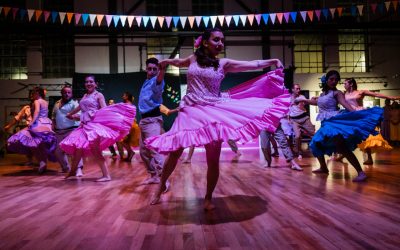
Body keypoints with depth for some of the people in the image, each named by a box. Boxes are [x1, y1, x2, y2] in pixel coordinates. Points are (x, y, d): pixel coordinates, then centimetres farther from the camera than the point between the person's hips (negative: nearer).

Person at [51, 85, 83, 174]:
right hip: (59, 131, 7)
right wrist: (53, 125, 9)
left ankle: (79, 168, -18)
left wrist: (77, 116, -41)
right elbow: (53, 116, 23)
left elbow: (79, 116, -18)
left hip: (72, 130, -7)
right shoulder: (57, 104, 14)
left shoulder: (74, 104, -5)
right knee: (58, 151, 13)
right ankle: (66, 168, 31)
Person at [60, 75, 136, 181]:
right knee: (77, 147, 10)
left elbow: (104, 110, -11)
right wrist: (70, 114, 53)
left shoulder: (98, 95, 2)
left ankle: (106, 175, -20)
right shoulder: (85, 96, 22)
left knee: (95, 150, -19)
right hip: (85, 125, 7)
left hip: (94, 124, -7)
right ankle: (73, 171, 31)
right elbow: (79, 107, 38)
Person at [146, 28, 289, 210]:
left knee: (213, 159, 1)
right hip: (190, 111, 1)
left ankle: (208, 198, 20)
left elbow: (252, 65, -3)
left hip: (213, 112, 0)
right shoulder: (193, 59, 8)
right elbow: (179, 62, 31)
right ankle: (162, 186, 27)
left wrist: (272, 61, -11)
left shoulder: (224, 63, 3)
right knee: (174, 151, 3)